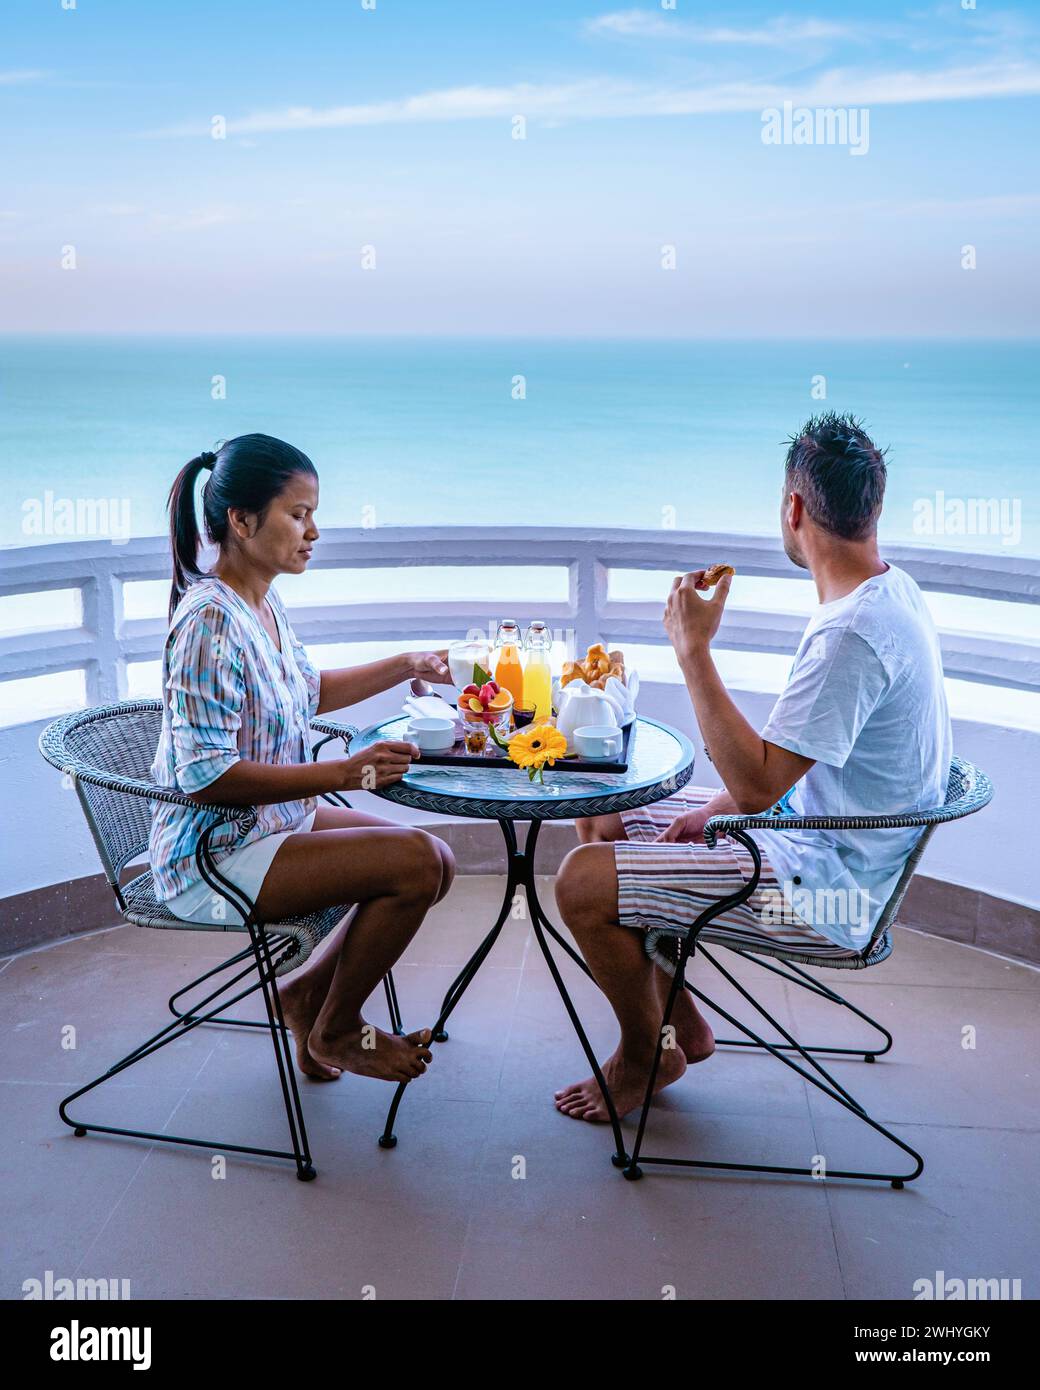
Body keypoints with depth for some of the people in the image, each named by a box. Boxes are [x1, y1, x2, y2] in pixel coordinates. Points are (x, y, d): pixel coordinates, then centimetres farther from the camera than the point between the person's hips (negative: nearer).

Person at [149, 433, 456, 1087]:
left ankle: (310, 990, 19)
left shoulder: (266, 602, 5)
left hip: (279, 821, 10)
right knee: (414, 861, -20)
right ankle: (334, 1031, 3)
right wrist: (344, 773, -29)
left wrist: (408, 665, 15)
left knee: (438, 861, 4)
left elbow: (308, 691, 23)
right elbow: (206, 775, -27)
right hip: (213, 857, -9)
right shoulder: (211, 621, -24)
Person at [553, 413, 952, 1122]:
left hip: (823, 891, -10)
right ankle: (682, 1022, 22)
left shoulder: (852, 633, -29)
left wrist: (694, 648, -26)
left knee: (584, 883, -16)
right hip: (821, 839, 11)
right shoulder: (890, 591, 4)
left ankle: (648, 1053, 11)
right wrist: (719, 808, 5)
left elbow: (757, 781, -30)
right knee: (602, 819, 14)